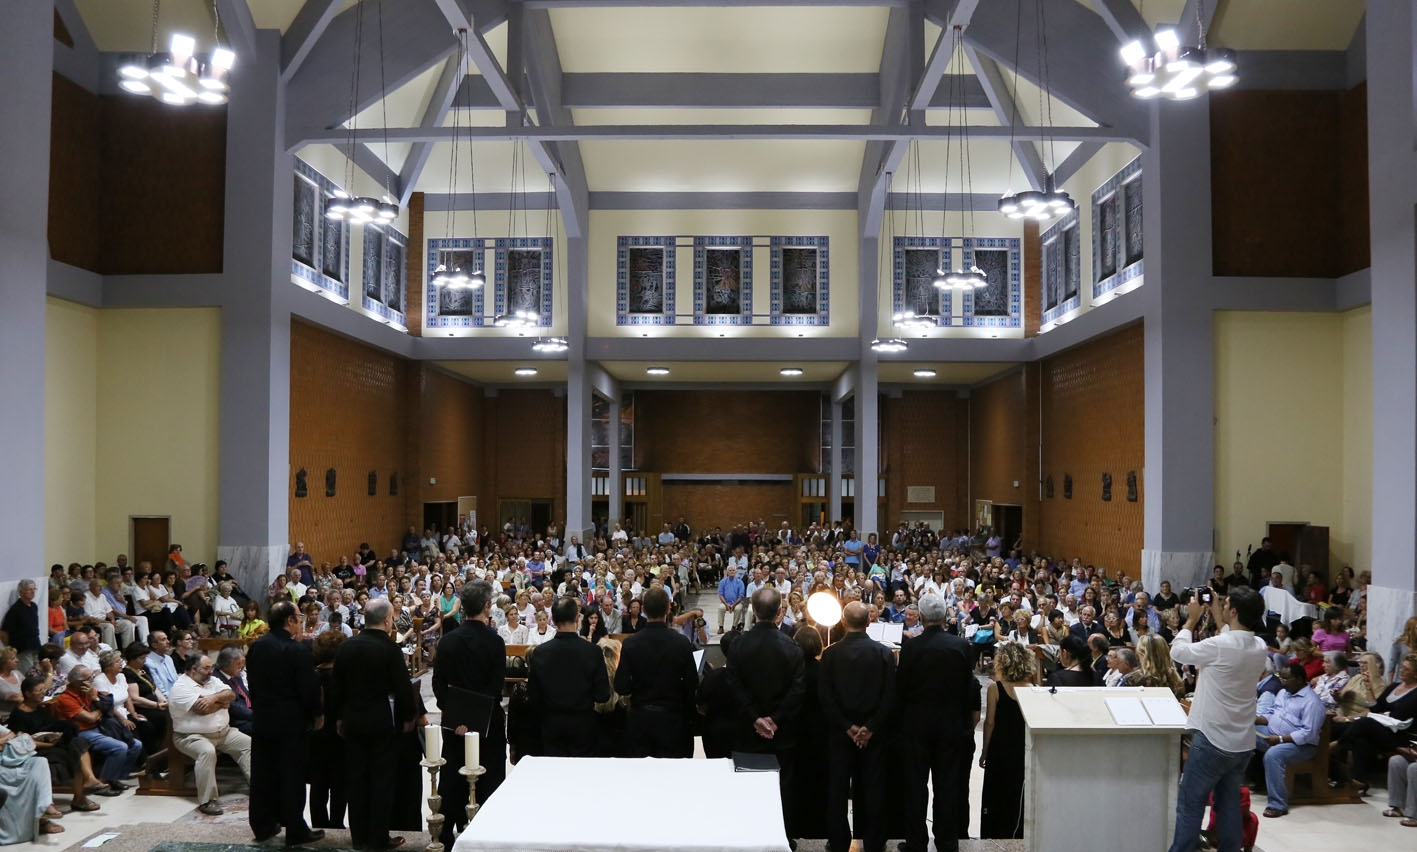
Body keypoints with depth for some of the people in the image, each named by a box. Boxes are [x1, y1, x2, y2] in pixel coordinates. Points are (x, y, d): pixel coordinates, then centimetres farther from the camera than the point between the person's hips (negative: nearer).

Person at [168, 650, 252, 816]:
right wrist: (222, 703, -4)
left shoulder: (212, 681, 15)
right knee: (207, 751, -36)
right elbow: (202, 709, -22)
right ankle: (206, 801, -32)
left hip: (224, 732, 8)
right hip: (192, 737, -8)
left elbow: (231, 695, 2)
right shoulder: (181, 687, -11)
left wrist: (214, 698, -18)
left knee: (248, 744, -5)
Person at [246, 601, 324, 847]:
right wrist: (317, 713, -2)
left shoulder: (256, 647, 2)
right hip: (291, 721, -6)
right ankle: (295, 831, 6)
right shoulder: (298, 650, -19)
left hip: (261, 718, 6)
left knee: (263, 774, 13)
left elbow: (252, 682, 10)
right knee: (292, 777, 1)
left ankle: (263, 826, 22)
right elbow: (309, 688, -16)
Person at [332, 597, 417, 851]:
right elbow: (402, 686, -13)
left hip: (352, 721, 5)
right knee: (382, 780, 3)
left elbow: (336, 686, 8)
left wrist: (339, 717, 18)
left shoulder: (346, 647, 2)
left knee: (356, 779, 11)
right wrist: (408, 716, 0)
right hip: (382, 722, -5)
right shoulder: (390, 648, -14)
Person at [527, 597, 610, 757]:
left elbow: (533, 695, -3)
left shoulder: (541, 652, -9)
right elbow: (602, 695, -11)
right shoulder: (593, 651, -14)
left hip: (551, 724, 2)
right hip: (583, 724, -1)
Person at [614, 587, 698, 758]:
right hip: (672, 718, -1)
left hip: (640, 719, 1)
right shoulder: (682, 643, -12)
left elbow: (621, 687, -6)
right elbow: (692, 684, -7)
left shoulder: (630, 643, -9)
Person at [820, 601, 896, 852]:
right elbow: (890, 697, -9)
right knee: (873, 788, 9)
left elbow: (825, 697, -8)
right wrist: (870, 727, -9)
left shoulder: (830, 653, -7)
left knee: (838, 787, 9)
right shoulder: (884, 653, -7)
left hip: (839, 731, 0)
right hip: (873, 732, 0)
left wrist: (847, 726, -6)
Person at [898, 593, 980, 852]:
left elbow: (900, 687, -7)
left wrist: (903, 719, 9)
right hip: (951, 722, 1)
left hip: (916, 723, -1)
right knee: (948, 784, 10)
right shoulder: (961, 645, -7)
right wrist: (964, 720, 12)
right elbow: (969, 688, -1)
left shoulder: (910, 647, -12)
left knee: (916, 784, 8)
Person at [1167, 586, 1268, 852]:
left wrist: (1192, 619, 4)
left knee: (1190, 805, 2)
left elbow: (1178, 651, -7)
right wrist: (1217, 617, 18)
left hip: (1213, 740, -7)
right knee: (1229, 804, 16)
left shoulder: (1219, 646, -22)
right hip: (1243, 742, 7)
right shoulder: (1259, 647, -1)